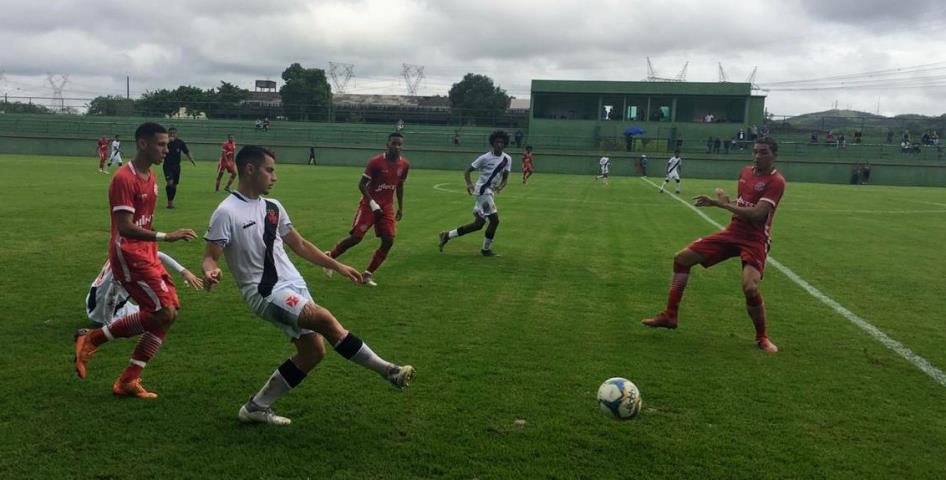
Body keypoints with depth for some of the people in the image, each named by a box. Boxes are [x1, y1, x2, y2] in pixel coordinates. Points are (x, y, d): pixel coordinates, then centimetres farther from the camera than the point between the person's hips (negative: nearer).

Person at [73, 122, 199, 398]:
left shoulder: (150, 177, 13)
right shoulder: (124, 179, -17)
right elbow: (125, 228, -25)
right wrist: (165, 237, -31)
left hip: (146, 255, 10)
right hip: (128, 255, -10)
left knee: (170, 312, 4)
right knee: (164, 313, -16)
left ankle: (128, 381, 11)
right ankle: (92, 339, 4)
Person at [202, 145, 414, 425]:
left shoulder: (273, 207, 12)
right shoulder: (226, 212, -9)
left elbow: (299, 245, 20)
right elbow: (210, 257, -9)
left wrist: (338, 266, 18)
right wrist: (210, 272, -33)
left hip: (293, 286, 8)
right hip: (265, 293, -8)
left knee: (313, 351, 5)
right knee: (325, 319, -25)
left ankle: (257, 407, 18)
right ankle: (388, 371, -14)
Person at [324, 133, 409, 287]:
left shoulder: (404, 165, 0)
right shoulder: (376, 162, -16)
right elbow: (362, 184, -13)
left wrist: (401, 207, 16)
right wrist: (372, 203, -22)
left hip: (387, 207, 5)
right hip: (369, 204, -5)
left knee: (388, 241, -7)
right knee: (356, 237, -10)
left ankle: (368, 274, 6)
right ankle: (330, 256, 16)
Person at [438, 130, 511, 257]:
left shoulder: (507, 159, 7)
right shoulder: (485, 158, -9)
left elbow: (505, 177, 8)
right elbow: (467, 171, -5)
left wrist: (501, 186, -14)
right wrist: (469, 184, -22)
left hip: (490, 192, 7)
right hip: (482, 190, -7)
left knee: (478, 224, 7)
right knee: (494, 219, -11)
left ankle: (447, 235, 16)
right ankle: (486, 249, 6)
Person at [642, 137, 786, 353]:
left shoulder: (776, 181, -15)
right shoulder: (745, 172, 8)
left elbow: (756, 214, -25)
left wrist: (723, 203, -18)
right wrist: (716, 202, 3)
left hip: (755, 240, -7)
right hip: (732, 232, 7)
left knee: (750, 287, -29)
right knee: (682, 258, 3)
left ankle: (762, 337, 0)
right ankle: (670, 316, 13)